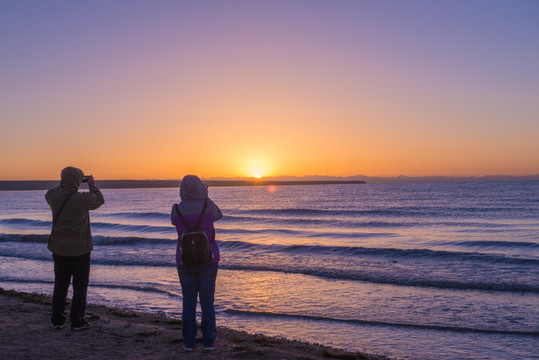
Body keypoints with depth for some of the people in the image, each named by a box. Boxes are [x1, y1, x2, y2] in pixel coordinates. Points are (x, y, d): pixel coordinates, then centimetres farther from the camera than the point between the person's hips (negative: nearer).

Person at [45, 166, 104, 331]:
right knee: (80, 286, 6)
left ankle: (57, 319, 19)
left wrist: (64, 184, 20)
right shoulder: (82, 198, -20)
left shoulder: (53, 196, -6)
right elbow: (99, 200, -1)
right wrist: (93, 186, 13)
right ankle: (77, 321, 7)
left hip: (59, 249, 5)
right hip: (79, 249, -5)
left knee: (60, 284, 15)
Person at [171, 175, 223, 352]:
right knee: (207, 302, 8)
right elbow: (218, 216, 13)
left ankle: (189, 342, 12)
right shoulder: (208, 205, -10)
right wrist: (205, 197, 20)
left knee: (188, 302, 10)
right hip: (208, 261, -1)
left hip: (185, 262, 1)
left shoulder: (177, 209, -7)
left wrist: (185, 201, 19)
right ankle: (208, 341, 11)